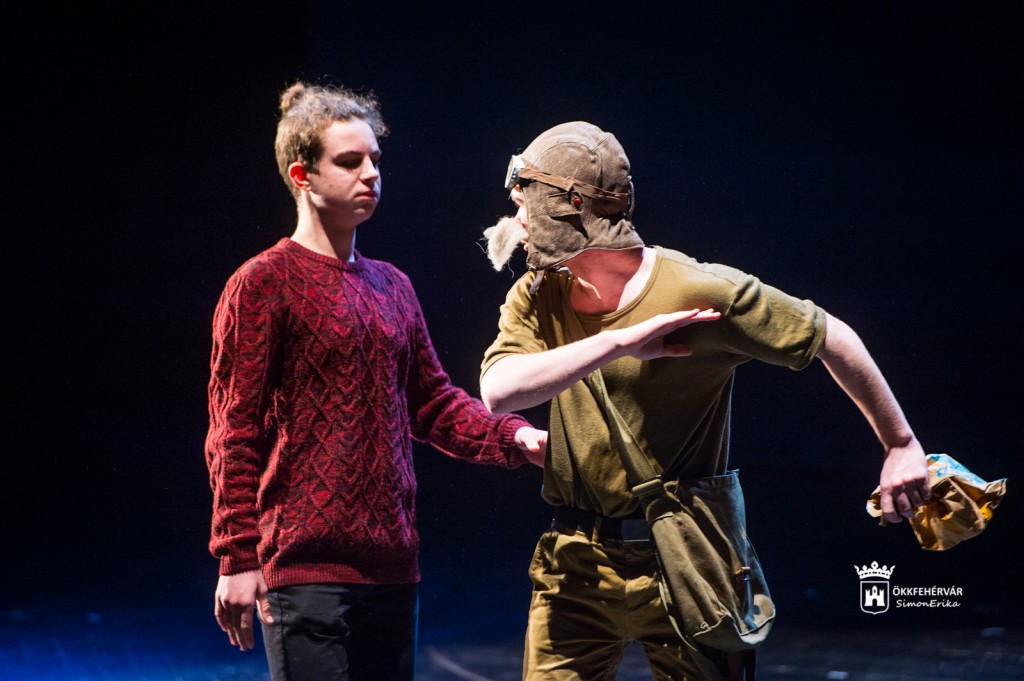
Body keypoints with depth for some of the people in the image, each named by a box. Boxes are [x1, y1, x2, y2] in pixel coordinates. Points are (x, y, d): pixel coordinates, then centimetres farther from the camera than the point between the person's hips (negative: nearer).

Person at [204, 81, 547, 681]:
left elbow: (434, 402, 17)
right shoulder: (263, 284, -4)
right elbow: (235, 433, -7)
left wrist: (512, 437, -1)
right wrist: (238, 558, -12)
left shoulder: (393, 288, 16)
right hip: (306, 567, -7)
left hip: (392, 564, 7)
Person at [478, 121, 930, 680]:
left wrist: (901, 446, 1)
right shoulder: (536, 298, 1)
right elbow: (498, 393, -17)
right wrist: (618, 342, -26)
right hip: (575, 565, 4)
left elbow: (830, 338, -4)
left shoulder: (700, 293, -13)